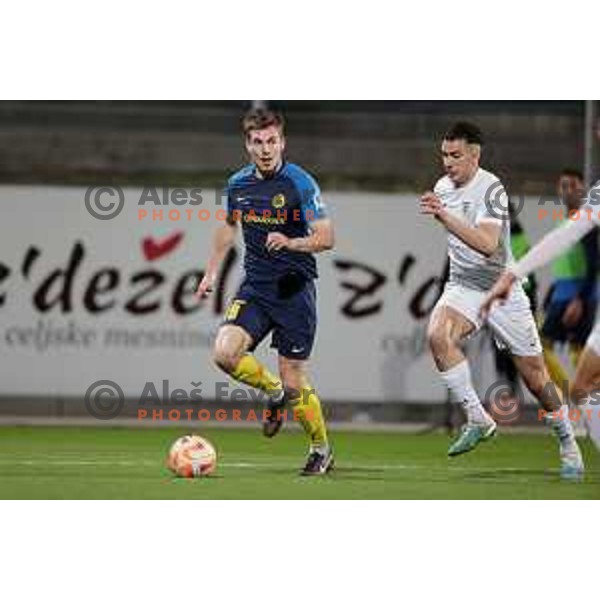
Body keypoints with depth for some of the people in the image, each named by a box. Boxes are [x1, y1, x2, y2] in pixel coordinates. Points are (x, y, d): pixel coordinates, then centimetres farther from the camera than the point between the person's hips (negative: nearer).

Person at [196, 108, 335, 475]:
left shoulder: (300, 183, -11)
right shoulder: (238, 184, 5)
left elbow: (326, 238, -14)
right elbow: (229, 226, 25)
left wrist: (290, 242, -31)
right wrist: (212, 272, 24)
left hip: (294, 289, -5)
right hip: (255, 287, 5)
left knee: (294, 380, -3)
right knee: (225, 352, -18)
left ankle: (322, 450, 20)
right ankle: (274, 393, 12)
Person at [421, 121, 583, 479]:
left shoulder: (490, 189, -19)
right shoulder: (443, 187, 3)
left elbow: (487, 244, -36)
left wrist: (444, 216, -44)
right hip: (463, 288, 5)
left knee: (536, 379, 2)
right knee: (438, 335, -28)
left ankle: (568, 443, 26)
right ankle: (478, 420, -19)